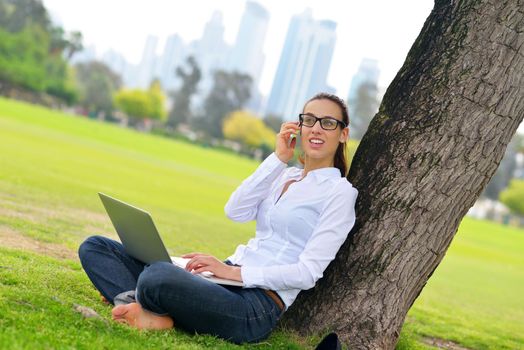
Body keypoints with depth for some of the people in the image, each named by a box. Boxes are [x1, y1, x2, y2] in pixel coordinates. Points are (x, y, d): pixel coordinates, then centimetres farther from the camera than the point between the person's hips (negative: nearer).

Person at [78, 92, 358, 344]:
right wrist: (278, 158, -1)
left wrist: (236, 272, -15)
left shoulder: (340, 191, -3)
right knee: (94, 247, 2)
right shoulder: (285, 176, 17)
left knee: (157, 277, -39)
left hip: (258, 305, -8)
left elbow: (308, 272, -12)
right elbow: (235, 211, 1)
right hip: (229, 280, 8)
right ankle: (150, 314, -21)